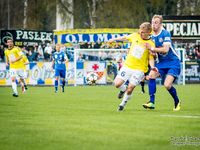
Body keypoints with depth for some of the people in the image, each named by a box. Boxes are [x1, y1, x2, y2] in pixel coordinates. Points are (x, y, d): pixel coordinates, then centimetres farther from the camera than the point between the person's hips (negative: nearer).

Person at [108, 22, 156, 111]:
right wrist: (114, 39, 27)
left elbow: (151, 58, -3)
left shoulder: (151, 44, -8)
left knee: (130, 89, -9)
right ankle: (124, 89, 26)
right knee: (117, 84, -10)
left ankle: (123, 103, 17)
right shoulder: (135, 36, 0)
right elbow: (125, 38, 19)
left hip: (139, 69, -3)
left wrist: (152, 67, -21)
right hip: (127, 65, 3)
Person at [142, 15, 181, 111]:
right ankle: (152, 102, -15)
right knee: (151, 75, -19)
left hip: (173, 63, -7)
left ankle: (177, 102, 11)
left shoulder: (165, 33, -16)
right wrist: (152, 52, -10)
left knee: (167, 85, -18)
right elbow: (154, 51, 14)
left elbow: (165, 49, -25)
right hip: (161, 63, 7)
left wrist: (152, 48, -20)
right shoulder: (152, 36, 6)